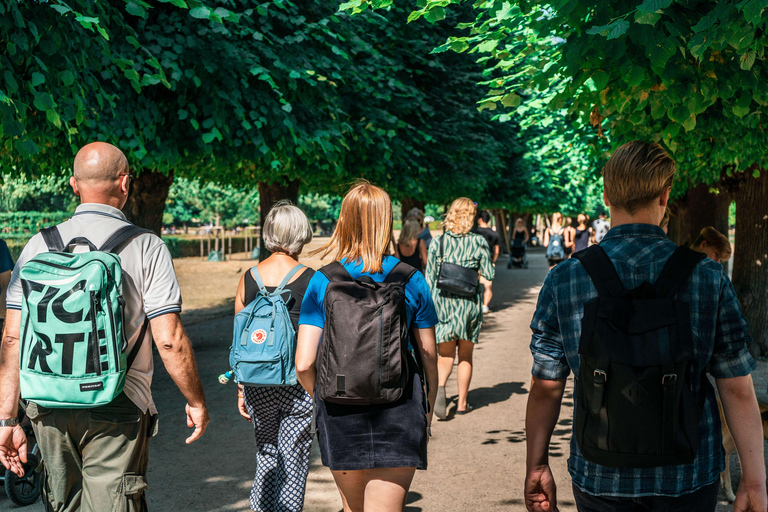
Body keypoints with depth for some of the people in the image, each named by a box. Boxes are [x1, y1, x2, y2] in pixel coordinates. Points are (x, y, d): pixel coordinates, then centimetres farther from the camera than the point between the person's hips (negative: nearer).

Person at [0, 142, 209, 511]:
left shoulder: (39, 246, 2)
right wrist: (195, 402, 4)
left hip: (49, 407, 4)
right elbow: (169, 341, -10)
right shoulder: (146, 248, -6)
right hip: (117, 410, -3)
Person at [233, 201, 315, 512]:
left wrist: (241, 389, 13)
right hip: (299, 384, -3)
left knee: (266, 456, 20)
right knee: (293, 461, 7)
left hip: (258, 384, 3)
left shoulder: (248, 279, 0)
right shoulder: (311, 280, -9)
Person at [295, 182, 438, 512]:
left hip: (341, 413, 1)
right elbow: (428, 357, 1)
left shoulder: (322, 281, -5)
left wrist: (320, 397, 11)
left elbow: (303, 364, -9)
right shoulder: (411, 280, -4)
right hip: (398, 413, -1)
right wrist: (428, 411, 16)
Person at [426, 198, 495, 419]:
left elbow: (430, 277, 1)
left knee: (445, 356, 6)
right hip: (469, 303, -1)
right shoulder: (478, 242, -5)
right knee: (465, 356, 14)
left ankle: (439, 386, -23)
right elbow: (489, 274, -4)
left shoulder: (438, 241, -1)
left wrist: (430, 306, 10)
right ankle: (462, 403, 19)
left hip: (443, 302, 1)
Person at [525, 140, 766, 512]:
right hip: (688, 478, 0)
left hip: (599, 479, 0)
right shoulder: (709, 278, -8)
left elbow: (546, 387, -2)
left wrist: (536, 467, 9)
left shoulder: (563, 279, -6)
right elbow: (737, 388, -7)